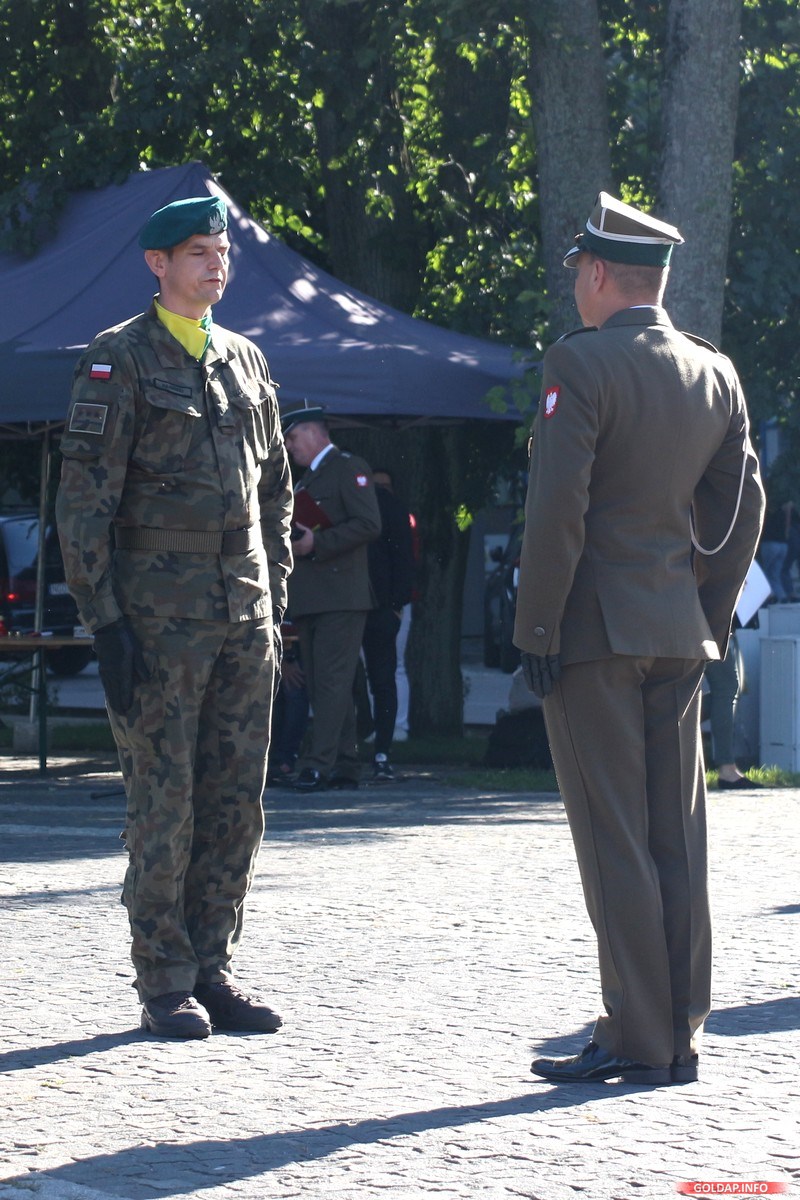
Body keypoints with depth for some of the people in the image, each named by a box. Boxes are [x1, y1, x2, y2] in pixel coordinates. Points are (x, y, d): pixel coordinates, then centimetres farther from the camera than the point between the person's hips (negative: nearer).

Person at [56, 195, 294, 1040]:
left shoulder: (244, 362, 14)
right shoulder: (119, 360, -4)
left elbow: (275, 488, 22)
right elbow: (85, 497, -8)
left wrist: (274, 596, 13)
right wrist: (105, 622, -13)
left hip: (244, 620, 6)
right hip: (160, 616, -6)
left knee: (236, 804, 6)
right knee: (164, 804, -4)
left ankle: (211, 971, 14)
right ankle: (164, 987, 3)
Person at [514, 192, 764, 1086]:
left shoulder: (580, 363, -11)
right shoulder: (715, 374, 9)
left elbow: (557, 509, -16)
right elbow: (743, 509, 12)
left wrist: (536, 631, -11)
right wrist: (711, 620, 18)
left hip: (595, 630, -6)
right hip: (679, 633, 7)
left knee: (615, 842, -4)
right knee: (676, 838, 9)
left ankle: (637, 1039, -3)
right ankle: (680, 1035, 11)